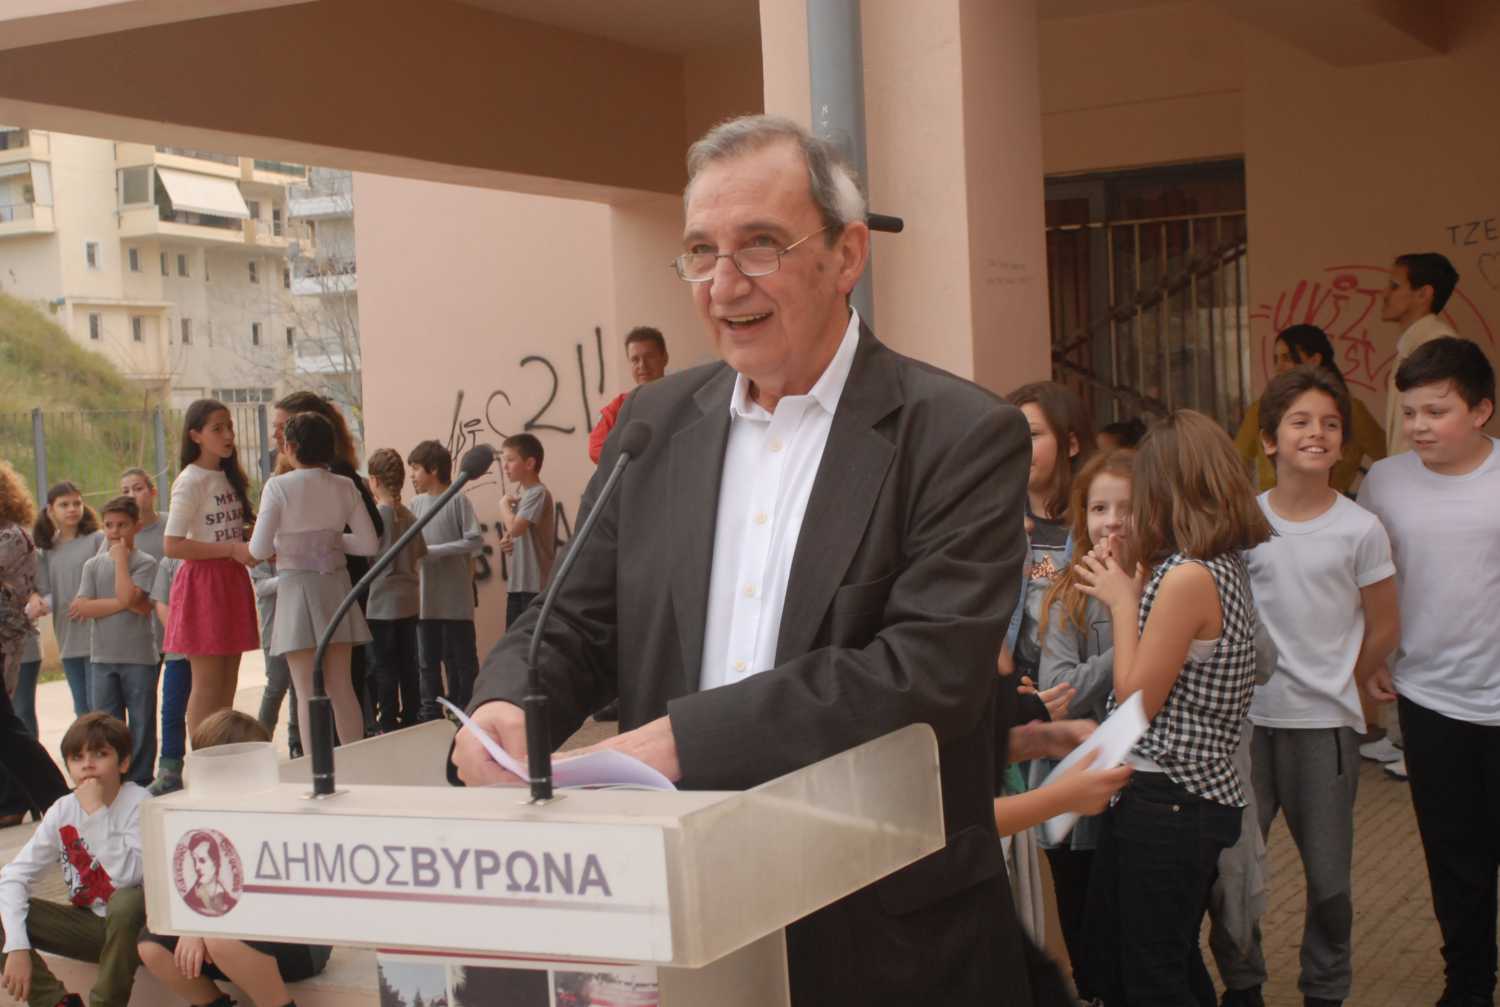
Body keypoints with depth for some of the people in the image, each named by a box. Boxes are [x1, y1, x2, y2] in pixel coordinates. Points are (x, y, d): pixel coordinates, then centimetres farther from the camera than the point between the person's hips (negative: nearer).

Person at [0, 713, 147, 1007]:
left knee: (127, 903, -38)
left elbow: (127, 876, -29)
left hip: (131, 926, -4)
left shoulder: (139, 804, -16)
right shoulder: (62, 811, -4)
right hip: (90, 925, 5)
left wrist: (96, 812, -29)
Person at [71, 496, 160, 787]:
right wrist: (122, 604, -12)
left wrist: (120, 557, -9)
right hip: (102, 657, 3)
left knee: (141, 724, 3)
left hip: (139, 656, -3)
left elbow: (127, 595, -18)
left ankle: (140, 782, 11)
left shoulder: (145, 563, -1)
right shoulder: (93, 565, 8)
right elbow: (81, 606, -4)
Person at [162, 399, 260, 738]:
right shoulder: (191, 482, -11)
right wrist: (232, 549, -18)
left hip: (232, 581, 8)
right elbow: (172, 545, -18)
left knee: (228, 683, 8)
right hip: (203, 582, -8)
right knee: (207, 682, -5)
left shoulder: (229, 478, 14)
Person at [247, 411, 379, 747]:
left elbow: (259, 550, -9)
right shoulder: (344, 487, 1)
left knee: (307, 693, 1)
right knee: (342, 687, 9)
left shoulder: (278, 486, -10)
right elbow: (370, 543, 2)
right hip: (336, 585, 4)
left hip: (296, 586, -4)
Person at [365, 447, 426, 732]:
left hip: (382, 604, -6)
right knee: (408, 666, 11)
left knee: (385, 669, 0)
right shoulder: (410, 516, 5)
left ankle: (389, 725, 3)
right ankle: (411, 721, 18)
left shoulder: (376, 516, -13)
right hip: (409, 601, 6)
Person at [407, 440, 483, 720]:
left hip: (455, 599, -6)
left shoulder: (458, 501, -8)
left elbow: (475, 541, -13)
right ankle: (431, 715, 20)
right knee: (428, 660, 12)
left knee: (460, 659, 2)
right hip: (426, 599, 6)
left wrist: (435, 551, -16)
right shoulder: (417, 503, 9)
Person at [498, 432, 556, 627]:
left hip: (537, 585, -9)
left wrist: (504, 503, -5)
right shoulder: (518, 493, 15)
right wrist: (507, 542, 1)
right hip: (516, 584, 9)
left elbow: (515, 528, -23)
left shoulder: (538, 493, -12)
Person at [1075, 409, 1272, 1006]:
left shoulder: (1188, 576, -21)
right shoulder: (1227, 565, 7)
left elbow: (1138, 702, -17)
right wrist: (1128, 587, 8)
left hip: (1165, 801, -10)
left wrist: (1123, 601, -7)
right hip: (1178, 796, 10)